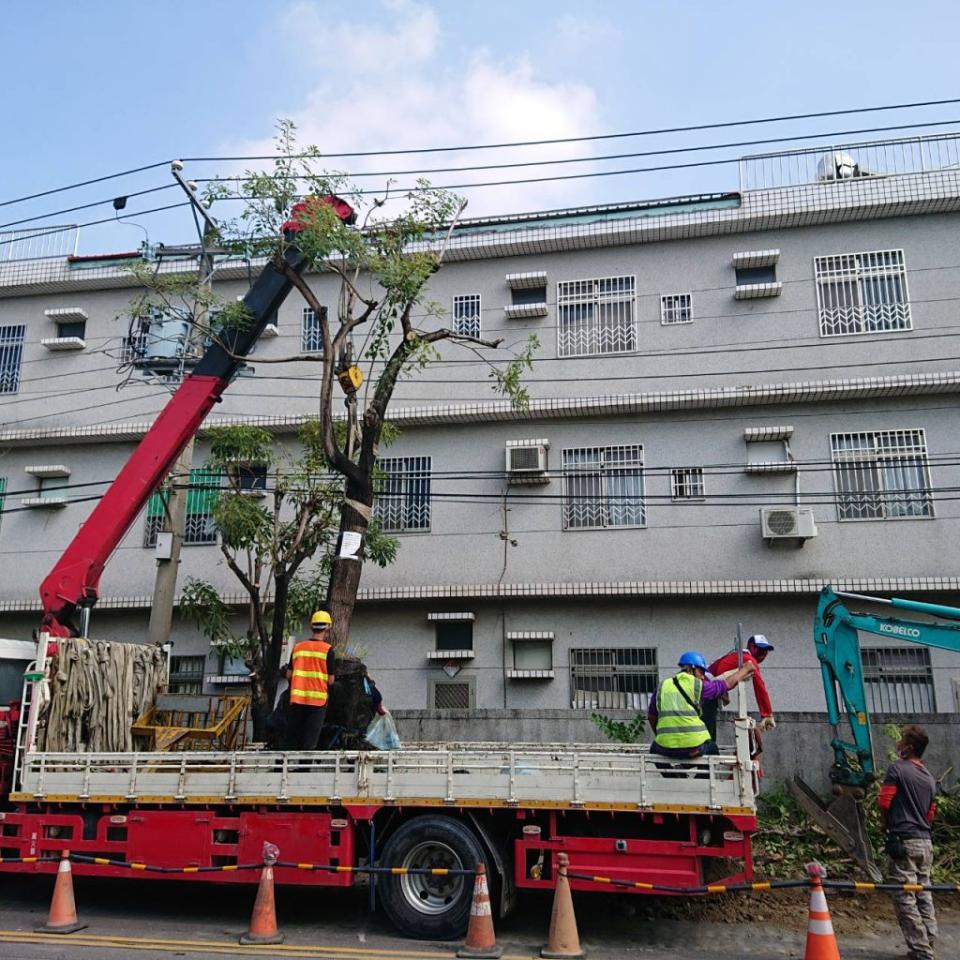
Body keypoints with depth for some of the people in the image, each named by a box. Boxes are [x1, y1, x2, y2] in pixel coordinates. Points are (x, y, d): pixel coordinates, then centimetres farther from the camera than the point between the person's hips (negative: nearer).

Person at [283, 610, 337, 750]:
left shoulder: (298, 647, 6)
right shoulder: (328, 649, -6)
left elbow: (289, 675, 10)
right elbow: (331, 680, -6)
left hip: (297, 698, 4)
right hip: (318, 700, -3)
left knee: (291, 740, 11)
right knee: (310, 743, 0)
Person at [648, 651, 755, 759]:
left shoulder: (662, 686, 9)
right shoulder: (699, 685, 1)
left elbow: (651, 717, 18)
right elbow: (728, 683, 15)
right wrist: (745, 669, 32)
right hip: (694, 748, -1)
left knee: (654, 748, 35)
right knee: (712, 748, 31)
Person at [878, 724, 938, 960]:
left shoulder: (897, 769, -10)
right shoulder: (930, 777, 12)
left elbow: (884, 802, -10)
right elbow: (930, 814, 17)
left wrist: (885, 823, 7)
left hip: (903, 841, -7)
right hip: (925, 842, 7)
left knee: (905, 899, -3)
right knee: (924, 896, 13)